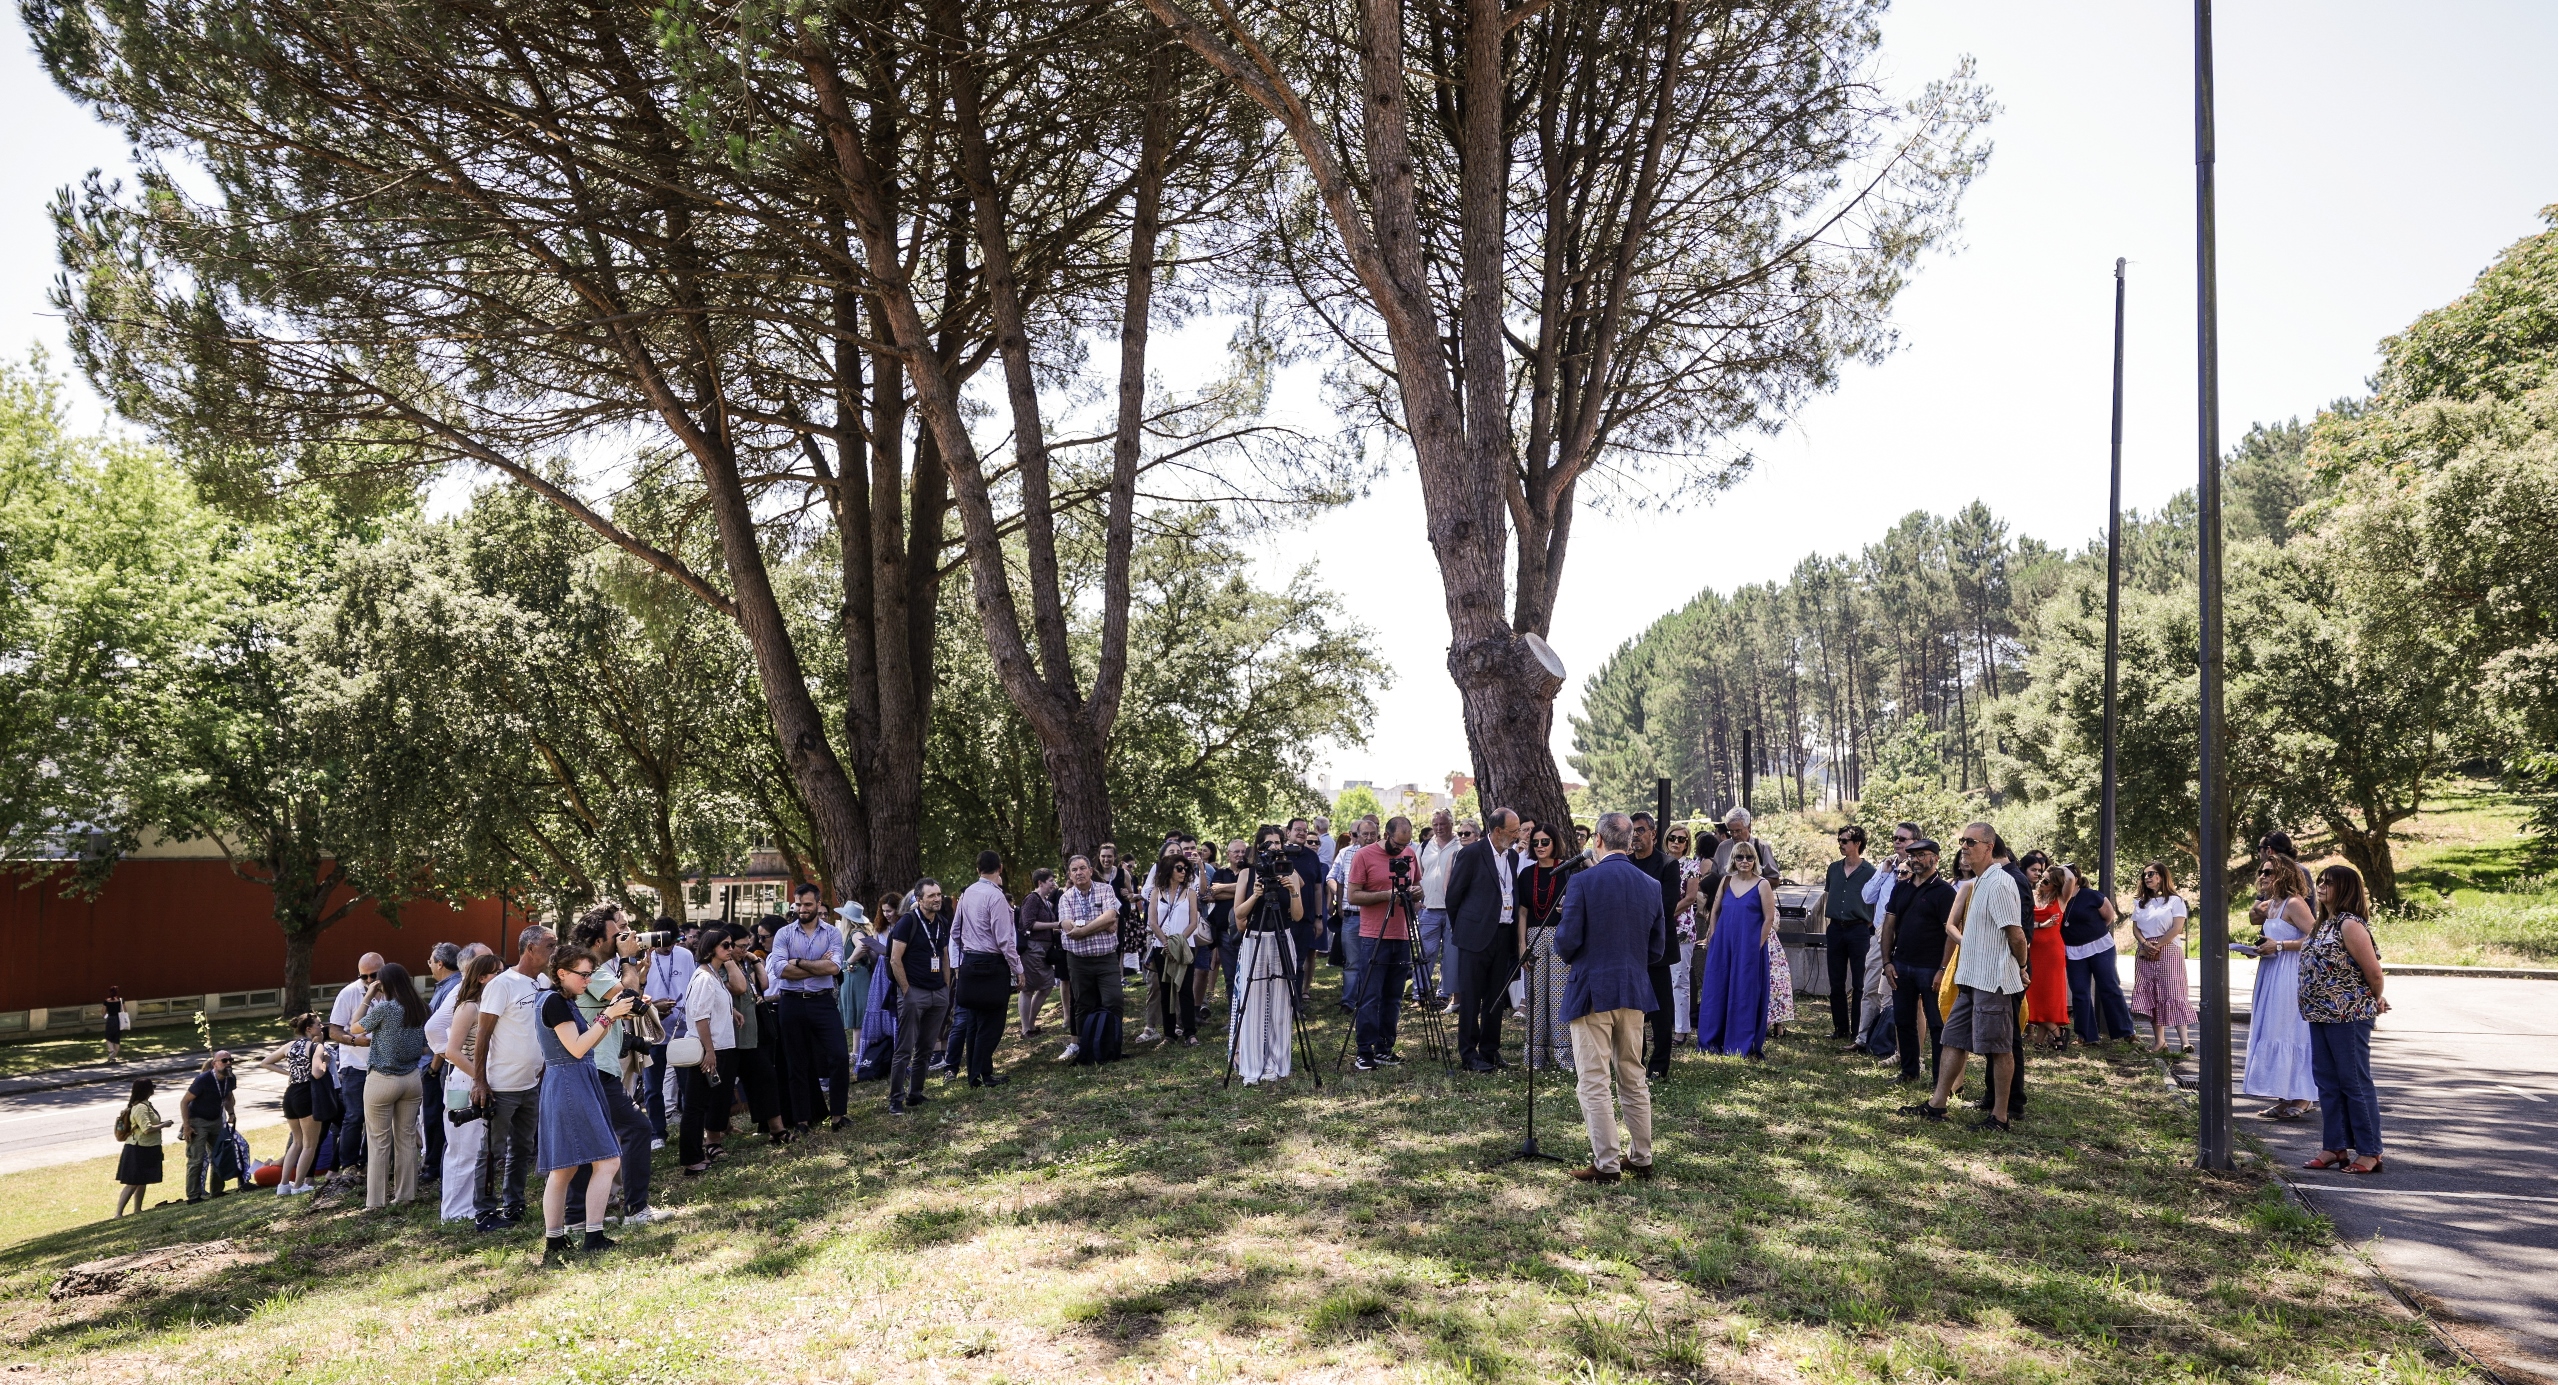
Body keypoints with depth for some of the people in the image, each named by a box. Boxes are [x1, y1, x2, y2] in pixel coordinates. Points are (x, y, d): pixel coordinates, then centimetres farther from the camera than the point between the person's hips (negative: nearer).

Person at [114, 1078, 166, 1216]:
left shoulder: (145, 1104, 10)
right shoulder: (141, 1108, -22)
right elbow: (147, 1129, -28)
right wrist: (163, 1125, -16)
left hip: (147, 1149, 10)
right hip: (139, 1151, -10)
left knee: (143, 1182, 16)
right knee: (132, 1183, -8)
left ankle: (137, 1211, 24)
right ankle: (118, 1213, -6)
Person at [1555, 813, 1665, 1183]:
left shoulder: (1584, 881, -13)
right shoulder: (1651, 885, 3)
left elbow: (1567, 943, -14)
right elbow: (1658, 950, 8)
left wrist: (1561, 940, 8)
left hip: (1591, 992, -5)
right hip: (1634, 993, 6)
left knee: (1594, 1083, 1)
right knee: (1633, 1079, 16)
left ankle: (1606, 1163, 2)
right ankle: (1641, 1158, 23)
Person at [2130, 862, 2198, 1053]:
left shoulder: (2175, 900, 0)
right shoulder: (2140, 903, 17)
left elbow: (2177, 928, -9)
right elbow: (2135, 929, 10)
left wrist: (2157, 945, -12)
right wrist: (2145, 944, -9)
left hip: (2168, 952, -5)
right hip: (2145, 954, 5)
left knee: (2173, 994, -12)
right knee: (2150, 996, 0)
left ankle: (2184, 1040, -16)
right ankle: (2159, 1041, 2)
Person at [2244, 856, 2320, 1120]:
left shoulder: (2294, 903, -13)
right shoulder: (2270, 906, 15)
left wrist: (2279, 946, -19)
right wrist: (2261, 948, 8)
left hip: (2291, 977, -9)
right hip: (2272, 978, 9)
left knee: (2291, 1033, -6)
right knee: (2274, 1034, 9)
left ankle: (2300, 1100, 1)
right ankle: (2287, 1098, 15)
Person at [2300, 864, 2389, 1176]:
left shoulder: (2350, 925, -16)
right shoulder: (2325, 924, 12)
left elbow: (2373, 971, -15)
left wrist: (2376, 1001, 1)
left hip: (2349, 1016, -9)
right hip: (2320, 1015, 9)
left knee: (2355, 1083, -1)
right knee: (2327, 1081, 12)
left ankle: (2369, 1152, 8)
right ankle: (2335, 1147, 20)